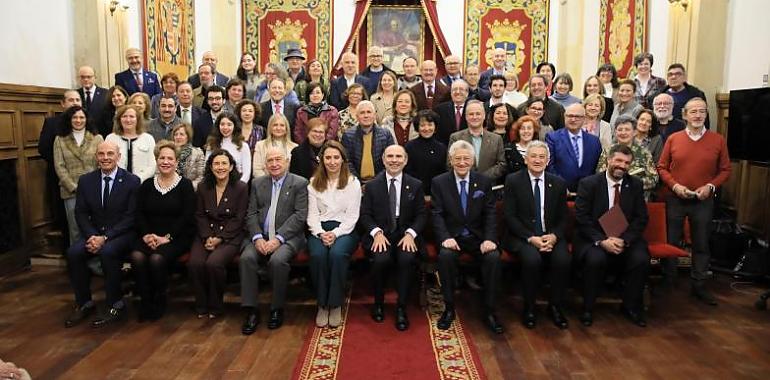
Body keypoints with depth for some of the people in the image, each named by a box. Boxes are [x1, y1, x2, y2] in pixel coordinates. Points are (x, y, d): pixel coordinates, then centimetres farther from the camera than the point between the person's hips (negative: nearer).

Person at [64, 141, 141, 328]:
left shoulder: (132, 181, -7)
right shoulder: (86, 180, 6)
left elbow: (131, 216, -11)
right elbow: (81, 213, 5)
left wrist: (105, 237, -20)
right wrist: (92, 236, -14)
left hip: (122, 233, -4)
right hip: (94, 233, 4)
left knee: (108, 252, -33)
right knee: (73, 252, -22)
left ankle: (116, 306, -17)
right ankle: (84, 303, -3)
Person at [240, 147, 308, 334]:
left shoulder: (300, 183, 3)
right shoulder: (257, 183, 16)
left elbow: (300, 216, -6)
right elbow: (251, 214, 9)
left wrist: (278, 238, -16)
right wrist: (257, 237, -9)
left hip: (287, 237, -3)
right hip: (260, 236, 4)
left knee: (278, 260, -31)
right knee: (247, 257, -25)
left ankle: (277, 310, -12)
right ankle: (251, 310, -15)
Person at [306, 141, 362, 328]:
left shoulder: (353, 182, 7)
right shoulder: (314, 183, 13)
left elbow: (352, 216, 0)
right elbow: (312, 214, 7)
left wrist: (335, 233, -15)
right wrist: (321, 233, -12)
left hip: (344, 229, -1)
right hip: (319, 230, 2)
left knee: (337, 254, -33)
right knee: (317, 255, -31)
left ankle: (336, 305, -19)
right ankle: (322, 304, -16)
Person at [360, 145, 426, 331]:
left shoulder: (415, 185, 8)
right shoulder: (372, 185, 8)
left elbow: (422, 215, 6)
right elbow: (365, 214, 5)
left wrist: (410, 233, -12)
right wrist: (377, 232, -14)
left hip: (406, 234, 1)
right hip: (380, 234, 0)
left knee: (407, 259, -31)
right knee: (381, 259, -31)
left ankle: (401, 308, -13)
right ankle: (378, 303, -3)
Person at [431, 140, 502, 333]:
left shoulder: (484, 181, 6)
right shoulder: (439, 182, 1)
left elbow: (490, 213, 2)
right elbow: (437, 214, -5)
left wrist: (489, 239, -14)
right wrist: (445, 238, -22)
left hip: (478, 237, 1)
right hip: (451, 236, -1)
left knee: (494, 257, -27)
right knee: (445, 256, -33)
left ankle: (489, 311, -11)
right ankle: (449, 308, -15)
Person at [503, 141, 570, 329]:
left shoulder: (558, 183, 9)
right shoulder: (513, 181, 0)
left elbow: (563, 218, 9)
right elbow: (510, 216, -5)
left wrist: (554, 236, -11)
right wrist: (531, 238, -16)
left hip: (551, 236, 3)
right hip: (522, 236, -3)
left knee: (563, 259, -26)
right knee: (532, 259, -32)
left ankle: (555, 306, -3)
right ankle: (529, 308, -10)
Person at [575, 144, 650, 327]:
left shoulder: (635, 184, 7)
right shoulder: (588, 183, -3)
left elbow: (641, 218, 3)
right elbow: (581, 218, -9)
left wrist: (625, 240, -14)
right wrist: (601, 241, -21)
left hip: (626, 239, 3)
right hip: (594, 238, -3)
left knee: (641, 259, -25)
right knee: (595, 259, -33)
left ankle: (630, 306, 1)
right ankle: (587, 309, -10)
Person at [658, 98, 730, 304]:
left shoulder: (718, 140, 0)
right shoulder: (673, 139, -1)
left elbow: (725, 170, 3)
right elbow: (662, 167, 2)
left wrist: (710, 186, -12)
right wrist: (675, 185, -12)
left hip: (703, 201, 0)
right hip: (675, 199, 0)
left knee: (701, 244, 9)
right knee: (670, 242, 9)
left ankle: (699, 286, 21)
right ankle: (667, 283, 22)